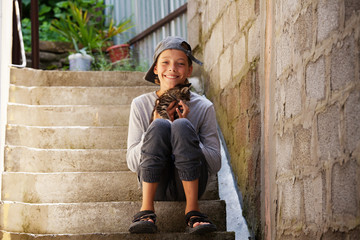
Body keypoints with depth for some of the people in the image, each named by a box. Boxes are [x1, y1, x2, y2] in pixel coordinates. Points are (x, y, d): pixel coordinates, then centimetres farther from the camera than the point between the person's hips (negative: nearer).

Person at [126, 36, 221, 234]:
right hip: (155, 184, 0)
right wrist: (156, 126, -11)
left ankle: (192, 211, -26)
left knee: (181, 126, -26)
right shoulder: (141, 105, 6)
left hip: (189, 184, 0)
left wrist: (185, 128, -12)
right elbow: (132, 162, 2)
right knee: (160, 126, -25)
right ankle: (147, 210, -27)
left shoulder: (203, 108, 4)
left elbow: (215, 164, 0)